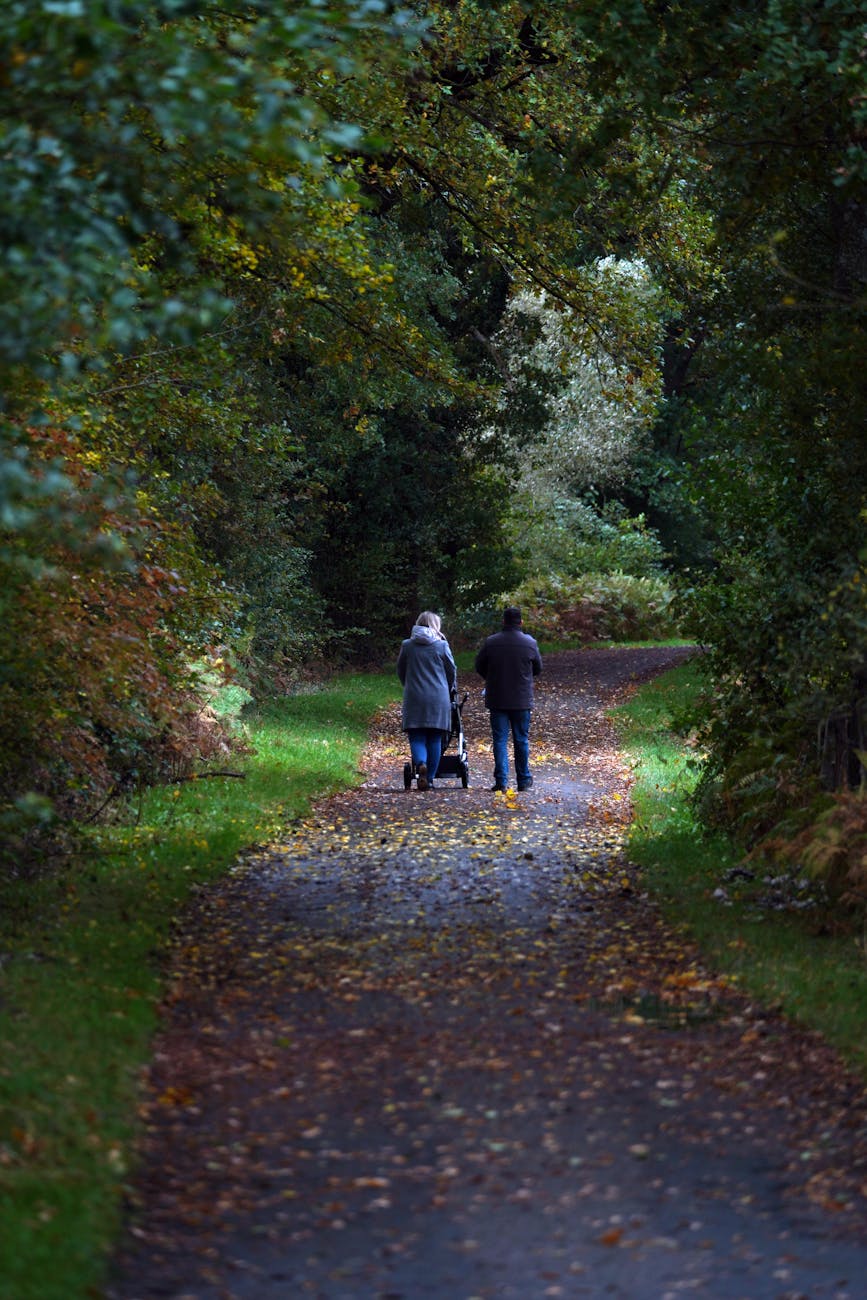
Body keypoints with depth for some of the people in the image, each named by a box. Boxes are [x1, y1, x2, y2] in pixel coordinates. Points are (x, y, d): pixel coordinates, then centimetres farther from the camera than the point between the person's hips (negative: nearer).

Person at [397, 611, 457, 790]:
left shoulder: (407, 646, 3)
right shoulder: (441, 646, -1)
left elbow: (401, 671, 13)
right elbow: (452, 671, 7)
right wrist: (449, 690, 26)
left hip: (414, 699, 0)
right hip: (438, 699, 0)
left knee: (416, 737, 3)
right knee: (435, 739, 7)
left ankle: (420, 763, -27)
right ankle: (430, 779, 6)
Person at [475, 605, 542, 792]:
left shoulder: (491, 642, -6)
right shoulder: (529, 643, -5)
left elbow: (479, 666, 5)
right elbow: (538, 669, 8)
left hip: (497, 699, 0)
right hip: (522, 700, 0)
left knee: (500, 740, 2)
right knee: (521, 740, 11)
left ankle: (501, 780, -6)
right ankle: (524, 780, 17)